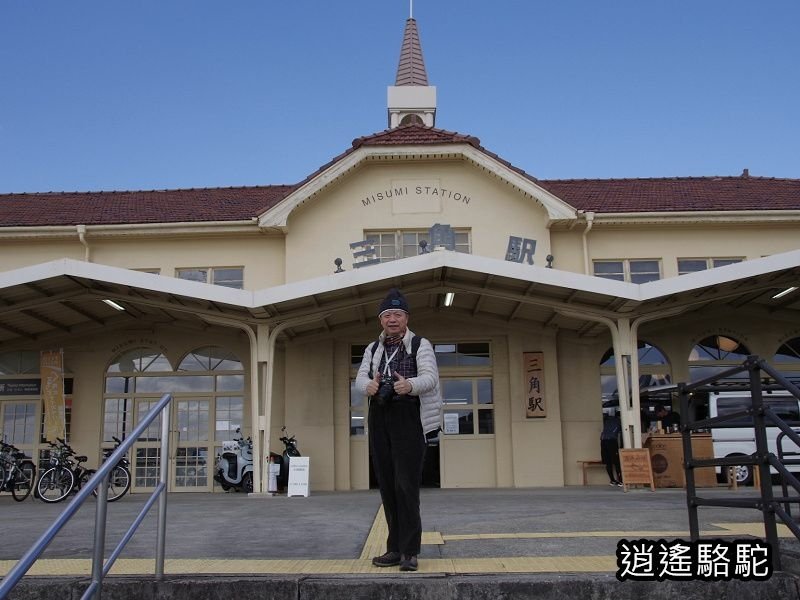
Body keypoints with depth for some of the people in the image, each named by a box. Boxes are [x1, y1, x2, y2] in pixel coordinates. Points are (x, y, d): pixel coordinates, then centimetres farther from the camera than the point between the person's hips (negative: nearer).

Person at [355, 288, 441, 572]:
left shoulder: (420, 345, 1)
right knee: (387, 484, 8)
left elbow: (430, 377, -13)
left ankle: (409, 551, -4)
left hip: (408, 417, -5)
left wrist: (409, 384, -35)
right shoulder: (372, 349, 16)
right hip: (379, 418, 5)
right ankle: (396, 548, 17)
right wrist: (368, 385, -23)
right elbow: (360, 377, 2)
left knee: (406, 484, -10)